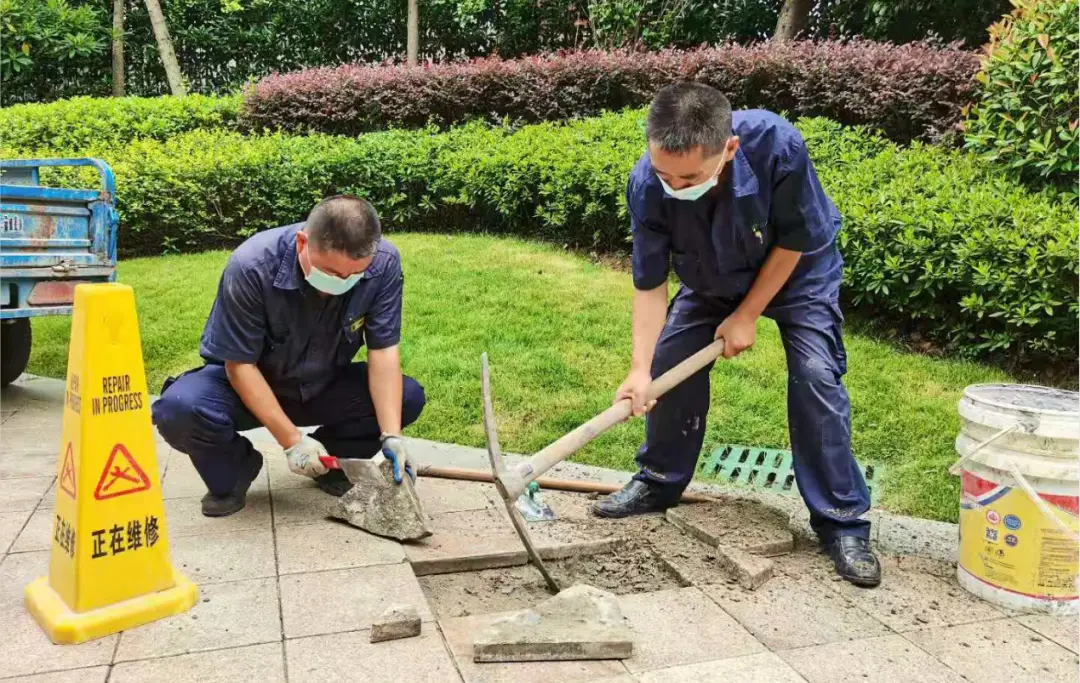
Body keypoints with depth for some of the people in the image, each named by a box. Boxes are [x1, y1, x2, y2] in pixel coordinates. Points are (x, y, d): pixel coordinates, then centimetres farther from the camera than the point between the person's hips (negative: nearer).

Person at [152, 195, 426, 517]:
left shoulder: (384, 263, -24)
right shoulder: (251, 267, -30)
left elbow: (383, 350, -19)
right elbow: (240, 362, -22)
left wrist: (391, 435, -28)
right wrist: (292, 440, -26)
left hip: (324, 386, 3)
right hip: (248, 385, -2)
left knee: (408, 397, -20)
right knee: (179, 410, -32)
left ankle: (328, 462, 5)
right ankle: (236, 470, 2)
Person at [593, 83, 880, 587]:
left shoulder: (777, 145, -40)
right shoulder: (646, 186, -32)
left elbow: (794, 242, -22)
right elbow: (650, 284, -22)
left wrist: (747, 315, -18)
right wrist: (639, 368, -30)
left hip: (797, 269, -2)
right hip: (713, 279, 3)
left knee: (817, 375, -16)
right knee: (669, 361, -5)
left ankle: (842, 521, -3)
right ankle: (660, 481, 18)